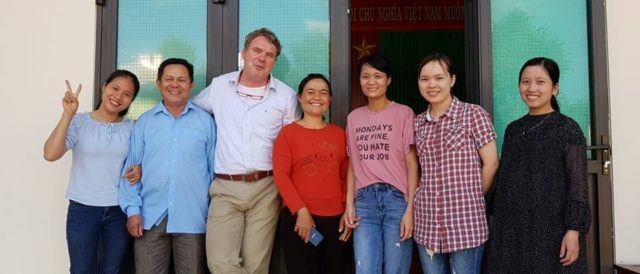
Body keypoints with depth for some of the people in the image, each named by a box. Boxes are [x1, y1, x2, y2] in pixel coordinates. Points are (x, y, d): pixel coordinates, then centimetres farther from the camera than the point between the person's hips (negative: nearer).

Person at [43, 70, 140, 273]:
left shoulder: (132, 128, 3)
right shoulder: (79, 122, -4)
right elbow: (50, 154, -18)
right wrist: (68, 114, -21)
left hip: (119, 211, 2)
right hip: (83, 209, -2)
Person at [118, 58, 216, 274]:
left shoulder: (205, 121, 4)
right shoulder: (144, 122, 7)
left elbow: (214, 168, 6)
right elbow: (131, 168, 6)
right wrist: (132, 209, -2)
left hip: (192, 217, 0)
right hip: (151, 217, 1)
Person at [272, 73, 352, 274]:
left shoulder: (339, 133, 12)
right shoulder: (288, 132, 1)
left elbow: (345, 176, 13)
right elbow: (280, 175, -6)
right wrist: (301, 210, -14)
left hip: (335, 218, 4)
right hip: (299, 217, -3)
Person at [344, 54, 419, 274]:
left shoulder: (403, 113, 0)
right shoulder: (354, 117, 12)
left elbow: (412, 165, -3)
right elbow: (353, 165, 13)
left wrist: (410, 208, -9)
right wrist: (349, 203, 4)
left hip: (396, 198, -3)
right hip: (365, 200, 3)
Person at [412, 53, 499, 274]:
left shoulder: (473, 114, -3)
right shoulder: (418, 122, 10)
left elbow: (490, 163, -3)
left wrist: (472, 199, 3)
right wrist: (429, 195, 4)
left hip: (465, 222, -4)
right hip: (427, 222, 5)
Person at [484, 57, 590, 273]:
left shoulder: (567, 128, -5)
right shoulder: (513, 129, 9)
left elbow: (578, 184, -9)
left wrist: (573, 230, -15)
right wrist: (496, 222, 12)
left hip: (552, 229, -4)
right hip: (512, 229, 4)